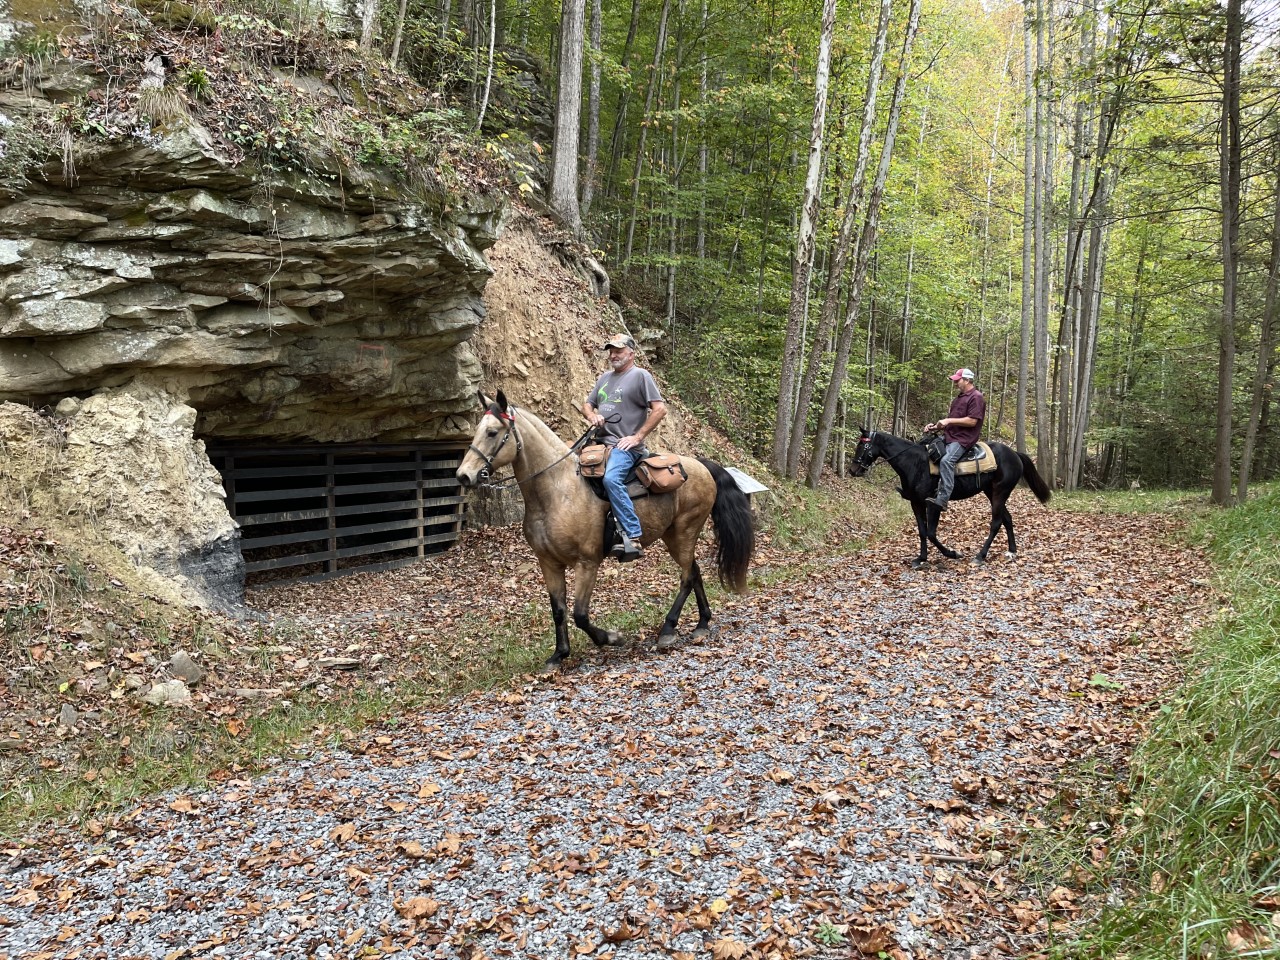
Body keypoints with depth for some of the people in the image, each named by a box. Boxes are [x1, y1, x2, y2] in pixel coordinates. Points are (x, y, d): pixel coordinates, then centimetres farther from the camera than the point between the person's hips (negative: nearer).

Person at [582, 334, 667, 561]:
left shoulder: (640, 375, -2)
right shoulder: (605, 377, 21)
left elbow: (660, 409, -10)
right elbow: (587, 404, 26)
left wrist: (637, 437, -14)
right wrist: (591, 416, 1)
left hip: (624, 445, -9)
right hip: (600, 441, 9)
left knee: (611, 479, -34)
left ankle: (633, 538, -35)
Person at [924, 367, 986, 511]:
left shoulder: (976, 397, -10)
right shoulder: (960, 397, 20)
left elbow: (972, 421, -20)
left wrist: (949, 420, -20)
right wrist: (936, 426, 9)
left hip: (963, 439, -11)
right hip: (949, 435, 11)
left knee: (946, 461, -32)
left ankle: (942, 499, -39)